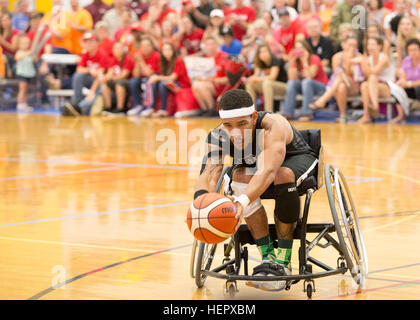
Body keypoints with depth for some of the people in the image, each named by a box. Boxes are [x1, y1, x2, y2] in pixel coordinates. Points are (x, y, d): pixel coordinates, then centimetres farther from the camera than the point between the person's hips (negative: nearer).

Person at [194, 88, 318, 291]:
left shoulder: (273, 125, -40)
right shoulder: (218, 136, -27)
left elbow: (268, 171, -54)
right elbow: (208, 174, -39)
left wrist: (242, 201, -71)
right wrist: (201, 199, -63)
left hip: (296, 160, -3)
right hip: (250, 169, 4)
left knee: (283, 176, -38)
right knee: (240, 177, -32)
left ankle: (283, 261, -25)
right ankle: (267, 257, -24)